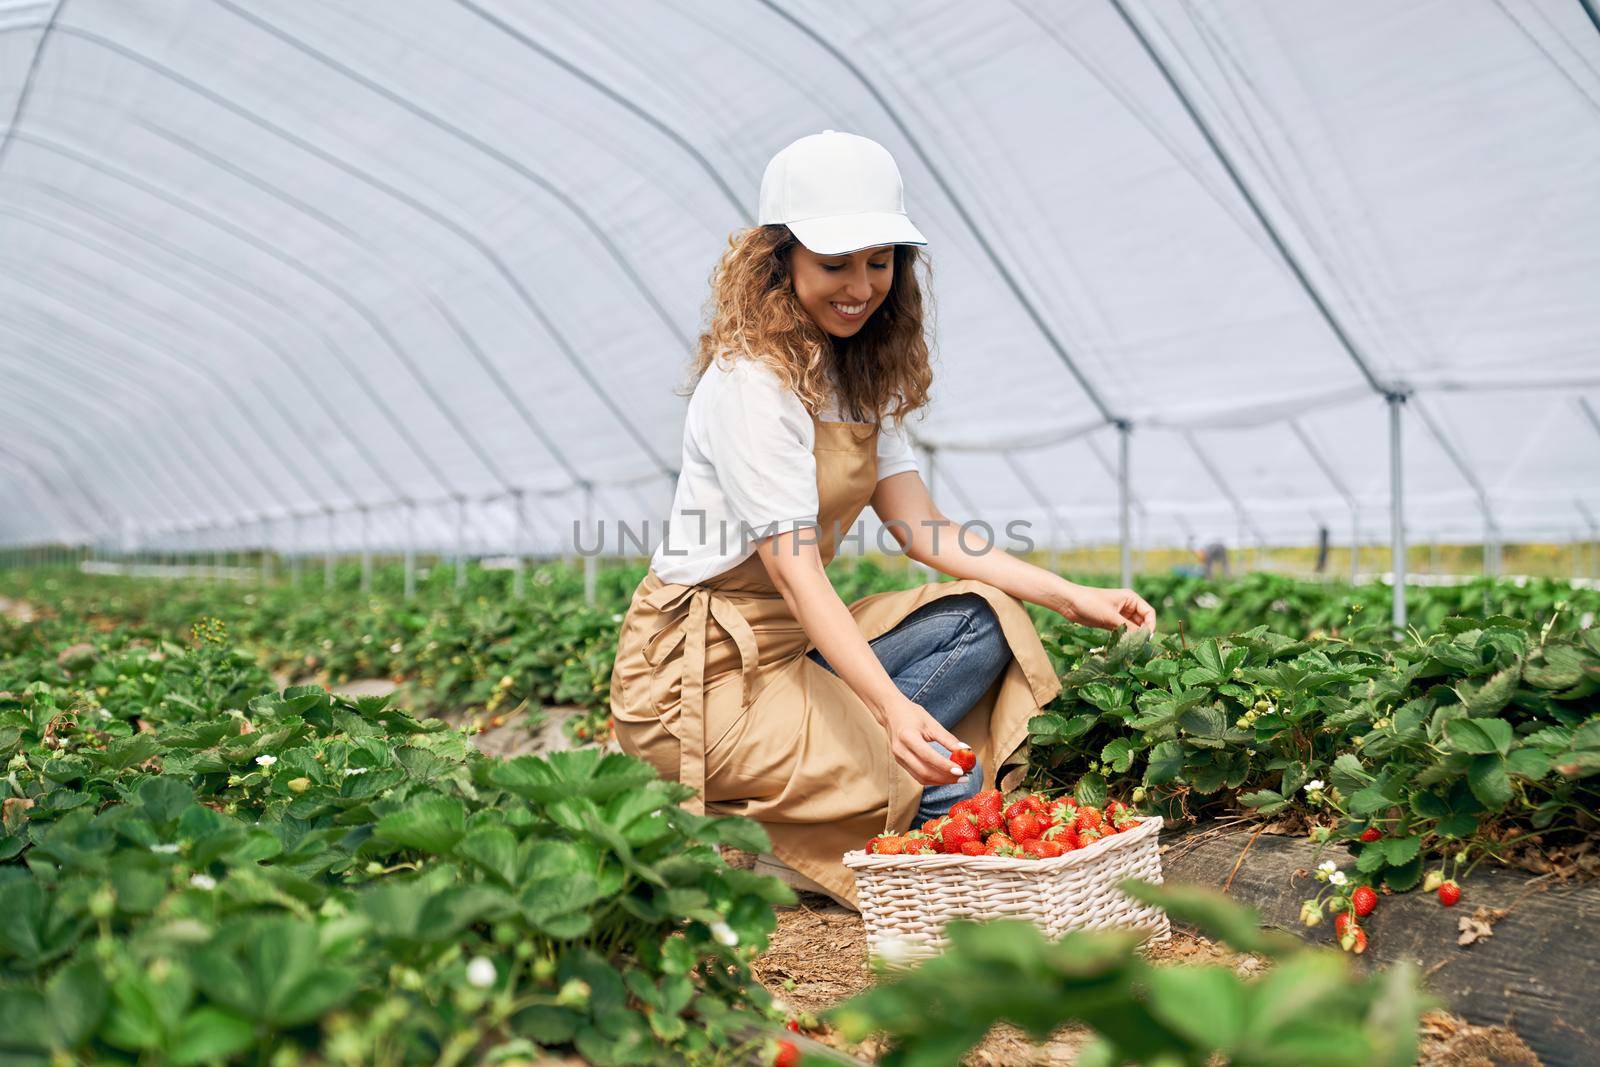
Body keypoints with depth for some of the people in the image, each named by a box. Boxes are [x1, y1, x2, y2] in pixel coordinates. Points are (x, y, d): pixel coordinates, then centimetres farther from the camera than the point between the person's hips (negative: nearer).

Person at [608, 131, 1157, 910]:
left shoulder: (857, 376, 9)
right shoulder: (750, 381, -19)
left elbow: (922, 529, 4)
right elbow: (796, 571, -28)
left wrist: (1071, 598, -7)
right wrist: (892, 709, -40)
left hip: (788, 645, 9)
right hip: (697, 669, -9)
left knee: (981, 622, -8)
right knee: (952, 790, -17)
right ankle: (730, 833, -4)